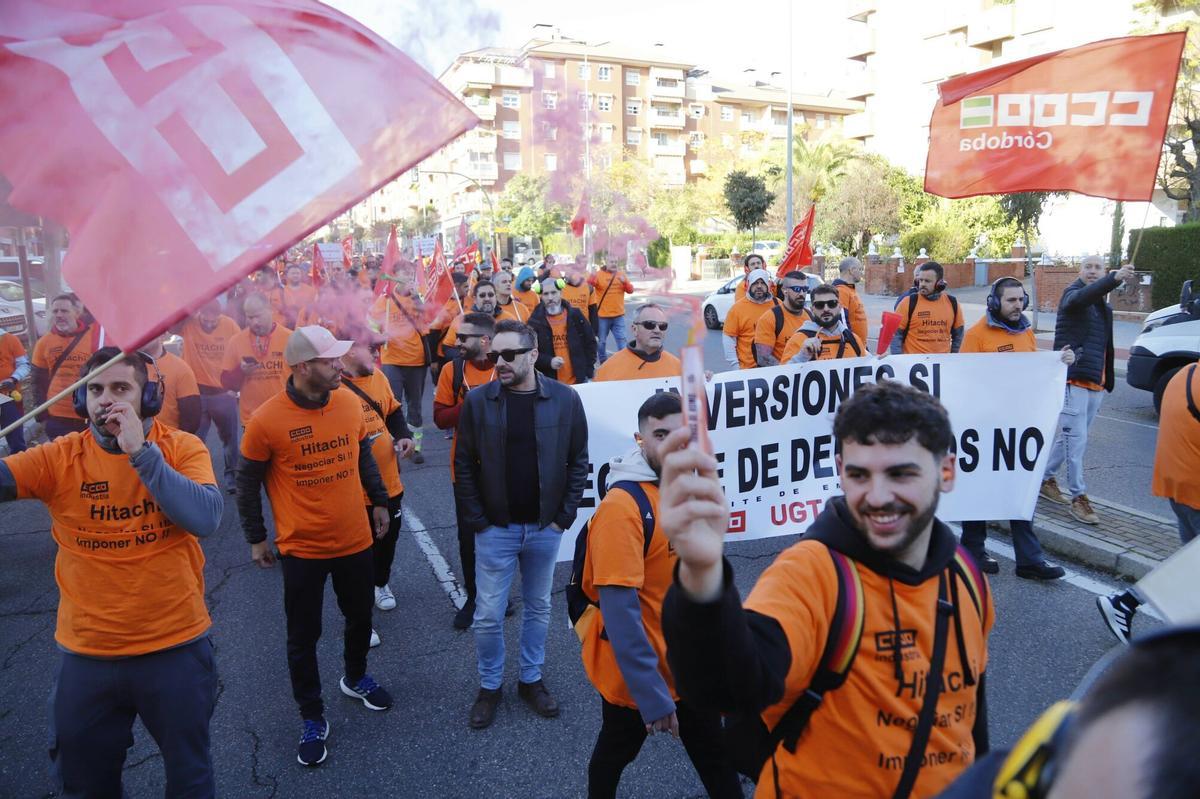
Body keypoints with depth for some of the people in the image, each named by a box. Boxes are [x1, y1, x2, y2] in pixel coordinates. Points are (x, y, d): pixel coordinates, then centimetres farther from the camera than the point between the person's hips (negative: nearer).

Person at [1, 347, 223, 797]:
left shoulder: (182, 448, -10)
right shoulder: (59, 458, -6)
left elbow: (206, 519, -24)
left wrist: (142, 452, -28)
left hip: (177, 648, -2)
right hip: (86, 655, 2)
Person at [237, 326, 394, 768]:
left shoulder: (349, 402, -6)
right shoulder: (266, 420, -18)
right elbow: (247, 484, -5)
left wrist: (379, 501, 13)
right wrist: (256, 538, 1)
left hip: (355, 540, 4)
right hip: (302, 549, -4)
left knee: (360, 617, 22)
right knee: (303, 637, 10)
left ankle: (355, 678, 50)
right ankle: (312, 718, 31)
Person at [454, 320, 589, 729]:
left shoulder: (565, 399, -7)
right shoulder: (478, 401, -8)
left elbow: (578, 461, 0)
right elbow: (464, 466, -2)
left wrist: (565, 515, -3)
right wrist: (476, 522, -6)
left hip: (545, 528, 1)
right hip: (496, 528, -1)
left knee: (538, 608, 16)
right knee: (488, 615, 6)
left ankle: (531, 680, 36)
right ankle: (489, 686, 28)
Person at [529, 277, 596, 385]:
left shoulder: (575, 315, 2)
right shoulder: (535, 321, -2)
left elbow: (590, 342, 9)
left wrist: (589, 371, 3)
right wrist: (549, 361, -19)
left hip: (578, 381, 2)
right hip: (549, 383, -2)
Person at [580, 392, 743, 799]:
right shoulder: (622, 505, -26)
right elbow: (619, 610, -27)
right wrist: (651, 695, -27)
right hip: (635, 672, -6)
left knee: (713, 755, 21)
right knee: (615, 754, 20)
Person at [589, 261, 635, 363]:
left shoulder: (621, 274, 6)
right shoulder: (598, 274, -6)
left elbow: (630, 290, 4)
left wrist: (625, 282, -15)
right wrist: (592, 278, -38)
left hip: (619, 316, 3)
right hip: (602, 316, -2)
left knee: (622, 341, 3)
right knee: (602, 342, 10)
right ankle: (604, 363, 26)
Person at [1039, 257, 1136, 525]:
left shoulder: (1104, 305, 18)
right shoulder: (1072, 294, -5)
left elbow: (1105, 346, 21)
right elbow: (1083, 296, -32)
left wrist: (1108, 379, 14)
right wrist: (1115, 278, -48)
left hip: (1096, 382, 8)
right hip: (1074, 379, -8)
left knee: (1072, 437, 15)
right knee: (1076, 439, -9)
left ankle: (1046, 478, 29)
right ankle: (1078, 497, -4)